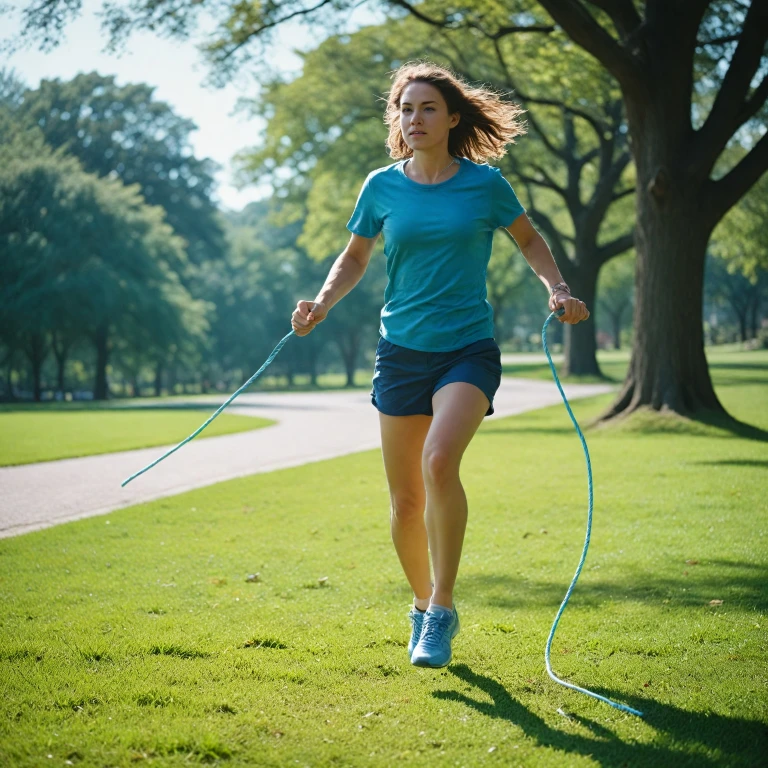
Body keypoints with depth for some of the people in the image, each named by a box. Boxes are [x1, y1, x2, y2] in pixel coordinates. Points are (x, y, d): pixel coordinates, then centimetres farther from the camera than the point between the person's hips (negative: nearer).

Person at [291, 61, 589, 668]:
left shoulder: (484, 183, -2)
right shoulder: (383, 187, 3)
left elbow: (528, 238, 14)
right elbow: (354, 258, 16)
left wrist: (559, 290, -2)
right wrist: (322, 304, -2)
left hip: (469, 349, -3)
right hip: (402, 351, 3)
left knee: (440, 459, -28)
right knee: (405, 500, 5)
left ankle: (443, 610, -16)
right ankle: (423, 605, 30)